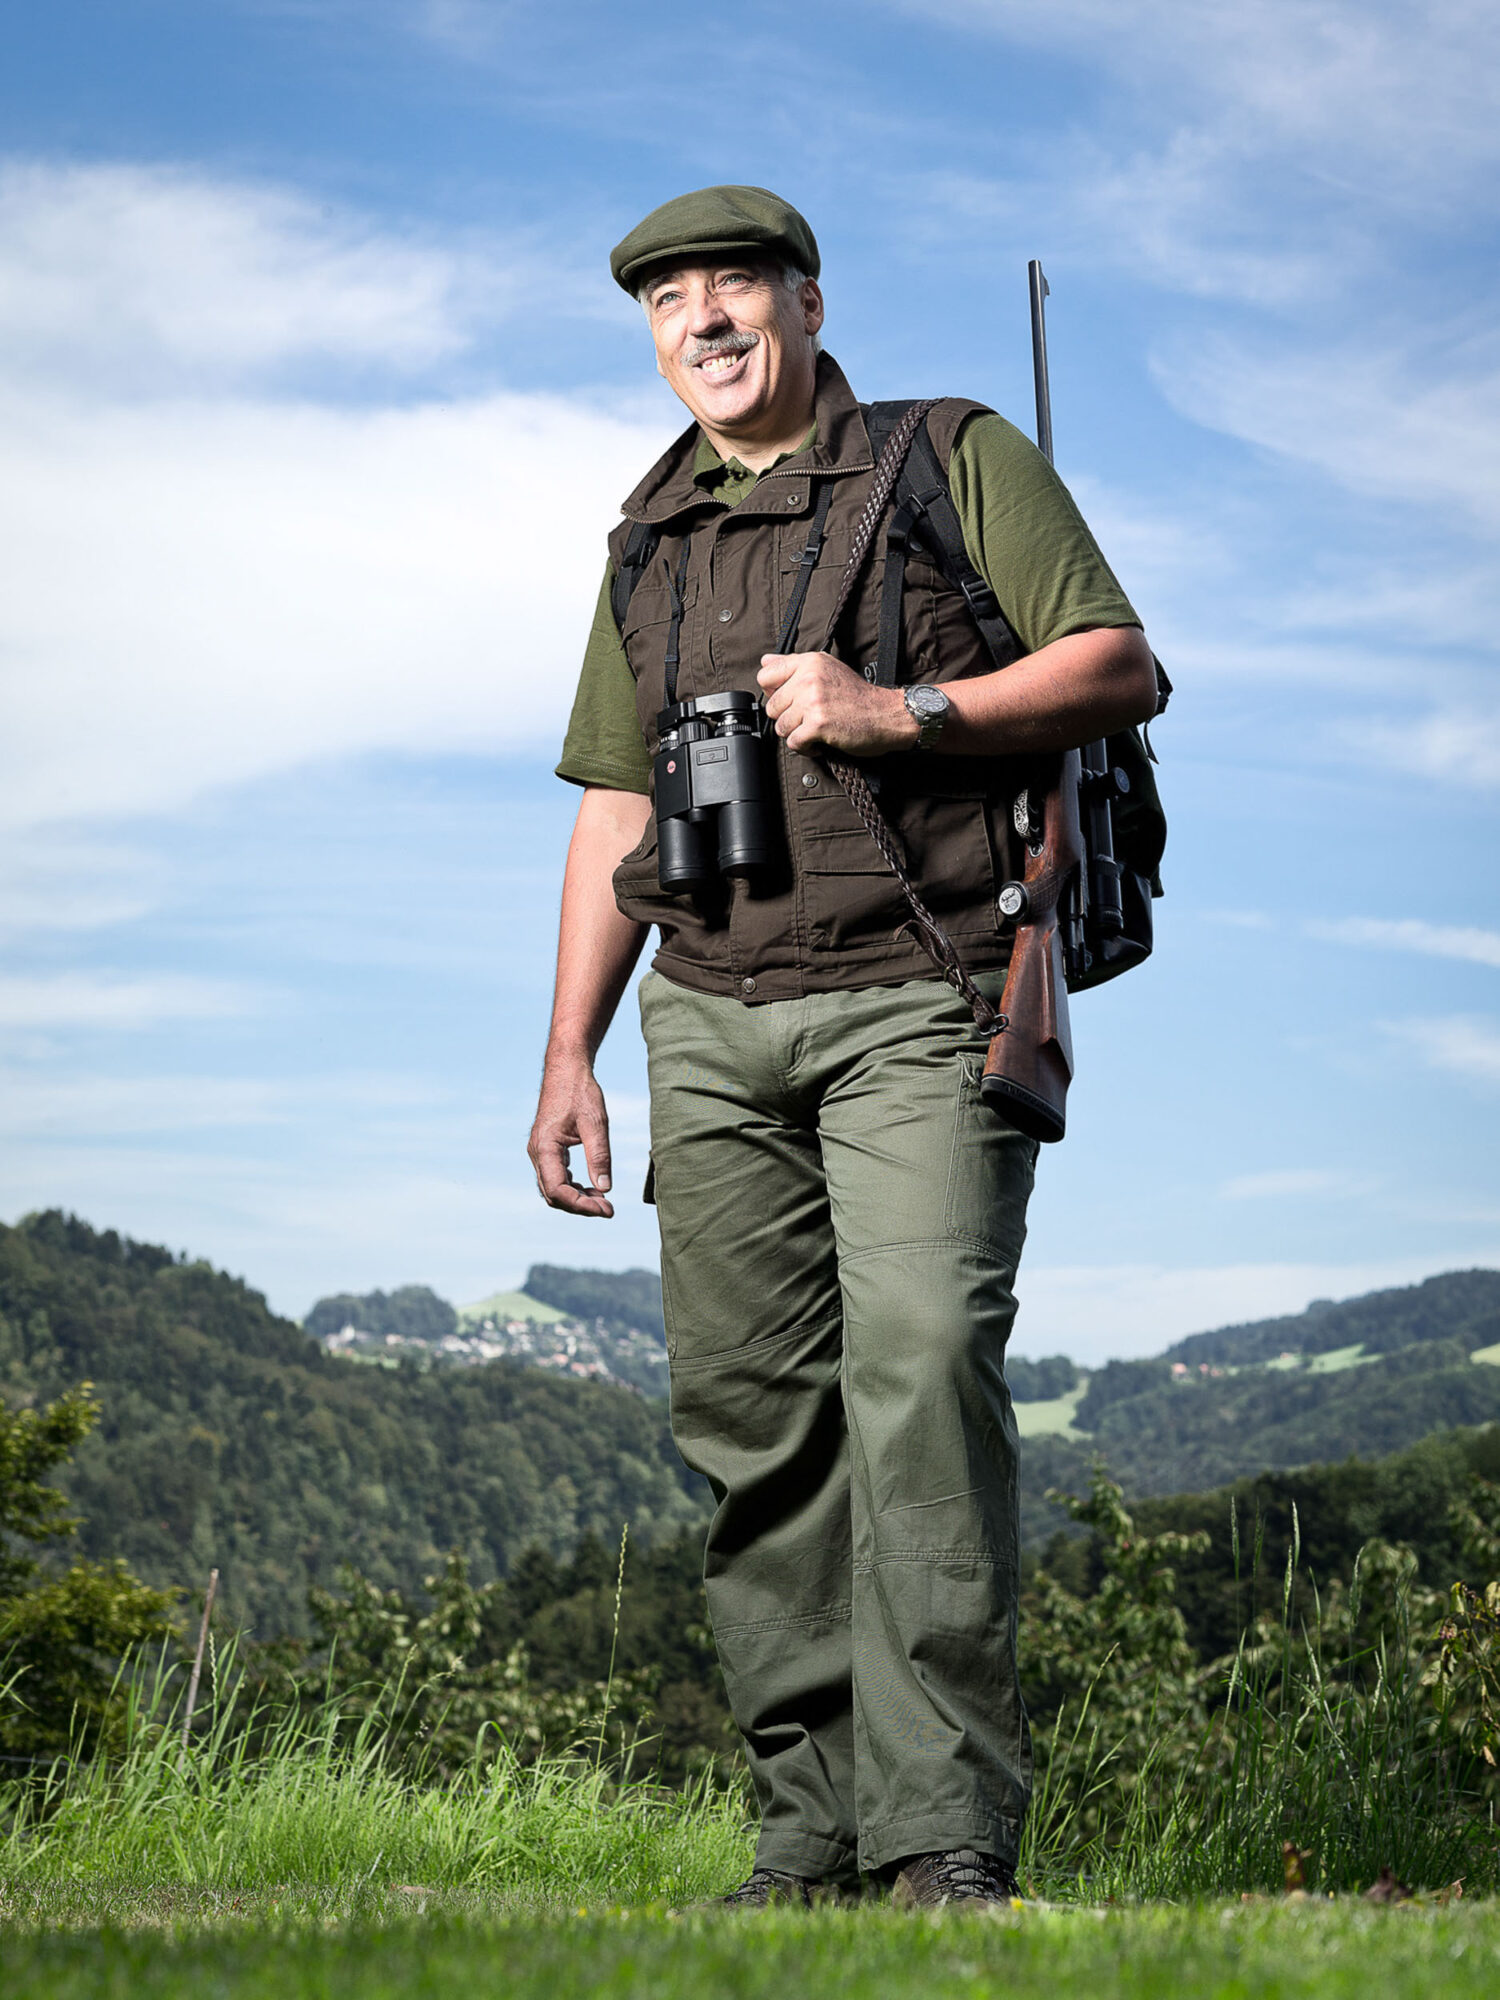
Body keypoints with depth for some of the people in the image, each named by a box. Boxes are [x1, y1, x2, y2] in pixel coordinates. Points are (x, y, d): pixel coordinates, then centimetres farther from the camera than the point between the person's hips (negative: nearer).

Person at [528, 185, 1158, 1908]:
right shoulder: (652, 540, 20)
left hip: (917, 1005, -5)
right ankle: (814, 1820, 7)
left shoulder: (957, 461, 6)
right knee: (750, 1410, 1)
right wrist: (569, 1053, 14)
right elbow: (616, 809, 21)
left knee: (920, 1372, -18)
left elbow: (1121, 669, -1)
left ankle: (948, 1838, -17)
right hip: (714, 1022, 5)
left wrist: (901, 710, -14)